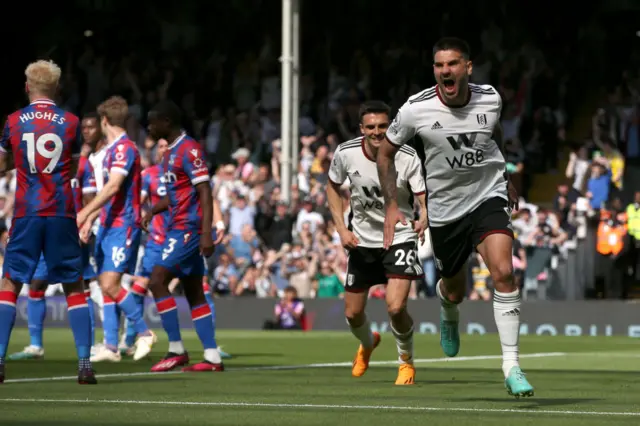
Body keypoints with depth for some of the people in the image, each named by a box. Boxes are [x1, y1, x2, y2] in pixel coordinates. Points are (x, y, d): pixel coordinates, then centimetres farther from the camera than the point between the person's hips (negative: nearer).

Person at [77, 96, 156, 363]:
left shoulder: (124, 148, -13)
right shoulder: (112, 149, 17)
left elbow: (113, 186, -25)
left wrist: (86, 212, -28)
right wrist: (91, 220, 23)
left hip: (123, 225, -10)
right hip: (108, 225, 10)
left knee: (110, 283, -15)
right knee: (105, 284, 6)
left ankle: (144, 333, -3)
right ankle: (111, 347, 6)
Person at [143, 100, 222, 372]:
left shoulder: (189, 150, -13)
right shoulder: (172, 151, 17)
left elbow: (205, 192, -18)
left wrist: (206, 233, -24)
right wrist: (152, 212, 14)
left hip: (187, 228, -10)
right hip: (179, 228, 10)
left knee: (157, 282, -13)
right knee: (194, 293, 8)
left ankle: (176, 350, -9)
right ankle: (212, 357, 7)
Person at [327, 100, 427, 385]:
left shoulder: (407, 158, -20)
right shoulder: (345, 153, -12)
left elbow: (425, 198, -25)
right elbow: (333, 187, 6)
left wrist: (425, 217, -48)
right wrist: (341, 228, -3)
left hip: (400, 237, -3)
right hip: (362, 240, 4)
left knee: (396, 307, -21)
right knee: (353, 313, 11)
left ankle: (406, 362, 9)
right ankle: (367, 343, 49)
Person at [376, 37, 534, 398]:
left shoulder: (491, 99, -8)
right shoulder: (416, 109, -15)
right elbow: (386, 153, 1)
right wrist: (392, 206, -5)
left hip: (489, 196, 0)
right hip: (445, 209, 1)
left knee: (503, 271, -24)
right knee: (455, 292, 14)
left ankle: (511, 366, -19)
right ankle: (448, 312, 57)